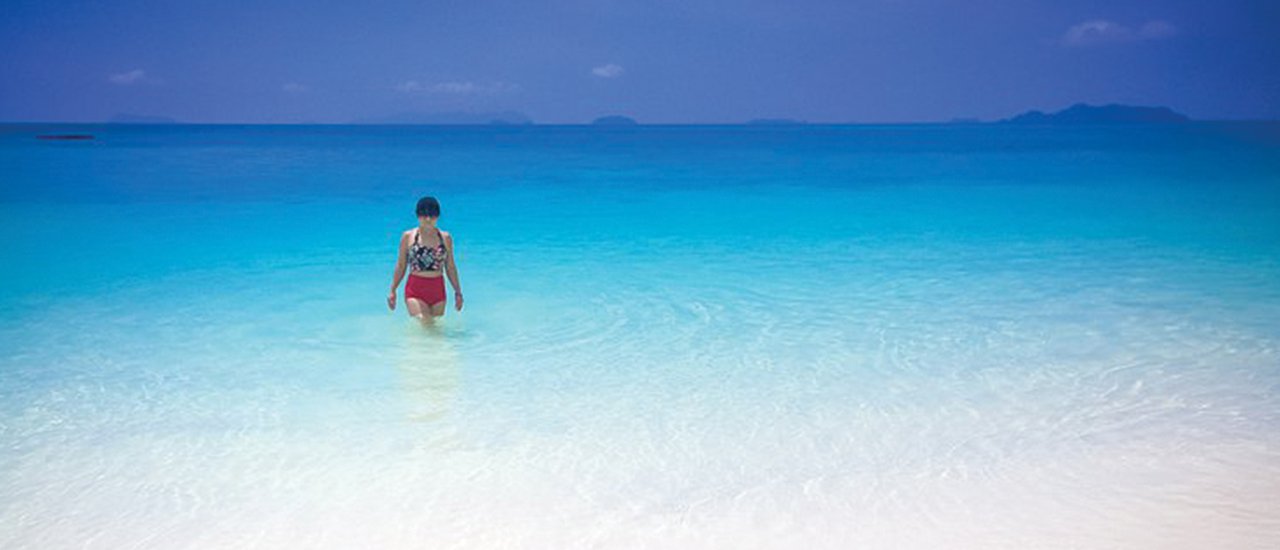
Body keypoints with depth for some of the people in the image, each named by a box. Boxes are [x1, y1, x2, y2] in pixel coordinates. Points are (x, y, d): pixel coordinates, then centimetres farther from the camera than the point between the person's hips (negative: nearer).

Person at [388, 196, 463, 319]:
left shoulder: (446, 238, 6)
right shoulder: (408, 237, 3)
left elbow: (450, 267, 12)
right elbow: (400, 266, 8)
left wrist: (458, 292, 11)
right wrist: (393, 291, 5)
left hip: (438, 290, 2)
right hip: (415, 290, -2)